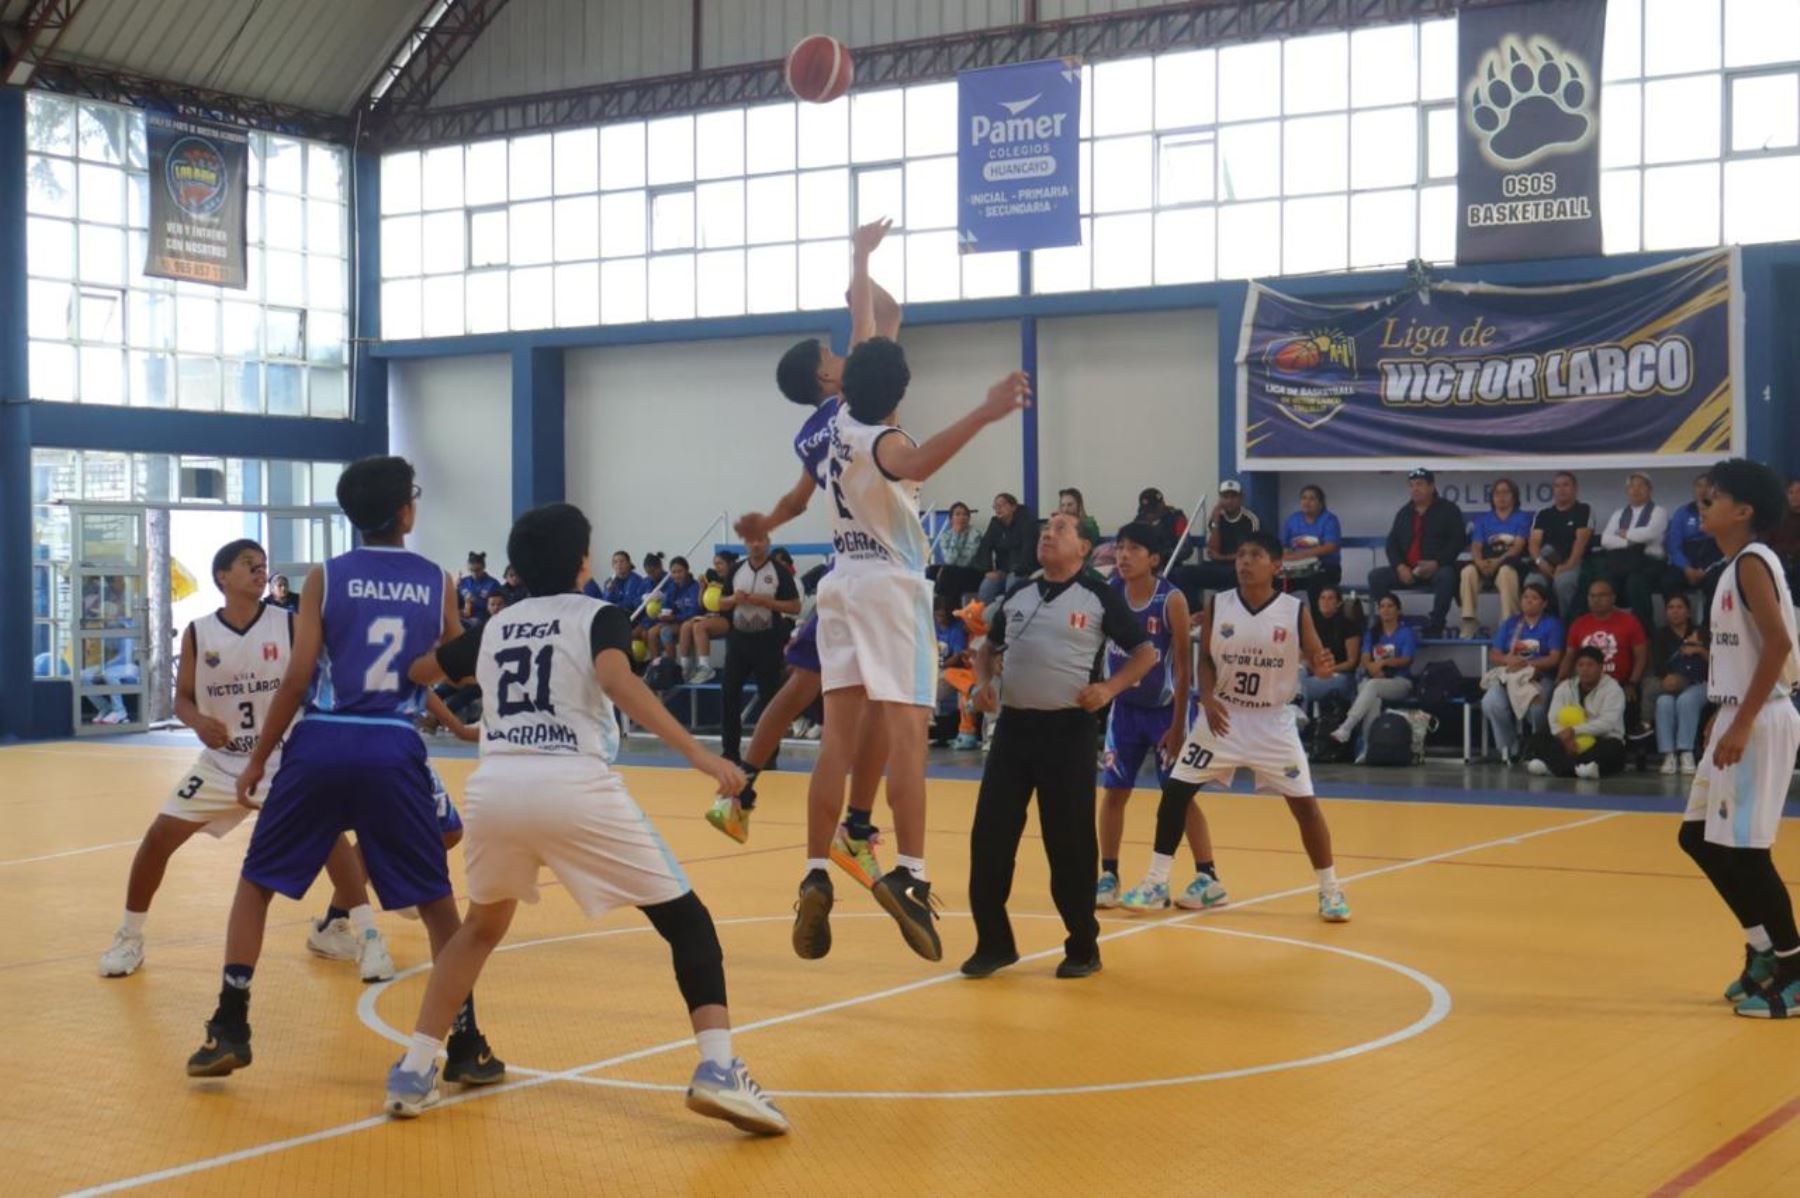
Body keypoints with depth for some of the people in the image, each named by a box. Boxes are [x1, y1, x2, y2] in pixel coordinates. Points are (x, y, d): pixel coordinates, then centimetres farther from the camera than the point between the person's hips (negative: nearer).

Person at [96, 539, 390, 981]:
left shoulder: (289, 625, -10)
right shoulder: (198, 633, -6)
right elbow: (182, 698, 3)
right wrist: (198, 722, -19)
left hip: (283, 758, -2)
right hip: (222, 760, 2)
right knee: (158, 837, -3)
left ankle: (366, 935, -6)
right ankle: (128, 936, 17)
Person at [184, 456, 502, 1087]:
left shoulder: (326, 577, 3)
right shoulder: (438, 583, 6)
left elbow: (298, 677, -3)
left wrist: (257, 758, 4)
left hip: (322, 744, 0)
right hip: (394, 750, 0)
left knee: (255, 884, 17)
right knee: (438, 903, 12)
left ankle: (228, 1029, 11)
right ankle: (466, 1045, 10)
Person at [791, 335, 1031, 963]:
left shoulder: (842, 422, 9)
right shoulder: (882, 439, -11)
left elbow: (860, 367, 29)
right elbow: (915, 465, -36)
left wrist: (863, 304, 46)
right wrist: (984, 414, -46)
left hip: (842, 583, 7)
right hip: (891, 586, -7)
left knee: (838, 736, 3)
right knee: (906, 733, -12)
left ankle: (816, 875, -1)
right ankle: (909, 873, -24)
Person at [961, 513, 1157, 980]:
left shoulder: (1100, 597, -2)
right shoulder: (1017, 593, 12)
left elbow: (1145, 652, 1)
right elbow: (989, 646, 26)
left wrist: (1110, 687, -14)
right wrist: (983, 681, 6)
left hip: (1068, 730, -4)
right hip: (1013, 726, 5)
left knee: (1070, 844, 0)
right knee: (989, 837, 1)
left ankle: (1083, 947, 15)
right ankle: (994, 943, 13)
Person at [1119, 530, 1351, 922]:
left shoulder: (1296, 610, -10)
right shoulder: (1217, 605, -5)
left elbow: (1315, 656, -7)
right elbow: (1205, 659, 2)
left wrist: (1323, 666, -31)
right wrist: (1207, 699, -14)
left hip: (1274, 721, -2)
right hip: (1223, 716, 2)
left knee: (1304, 803, -2)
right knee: (1175, 791, -3)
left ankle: (1330, 889, 14)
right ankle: (1156, 883, 9)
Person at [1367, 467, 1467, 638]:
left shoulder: (1448, 510, 3)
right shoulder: (1404, 512, 17)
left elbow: (1458, 541, -6)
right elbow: (1392, 543, 13)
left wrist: (1436, 563, -19)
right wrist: (1400, 566, -7)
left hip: (1437, 568, -4)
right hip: (1406, 571, 5)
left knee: (1446, 576, -39)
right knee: (1376, 576, -17)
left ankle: (1434, 627, -28)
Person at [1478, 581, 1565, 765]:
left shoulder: (1552, 624, 10)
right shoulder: (1510, 624, 21)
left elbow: (1554, 658, -2)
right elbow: (1493, 655, 13)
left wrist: (1526, 663, -13)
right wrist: (1508, 659, -9)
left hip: (1538, 677, -3)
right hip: (1507, 675, 3)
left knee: (1535, 708, -37)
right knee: (1491, 703, -31)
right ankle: (1508, 748, -11)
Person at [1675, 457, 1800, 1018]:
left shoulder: (1752, 562, -14)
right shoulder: (1737, 565, 14)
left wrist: (1742, 723, -26)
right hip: (1740, 717, 10)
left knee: (1742, 847, -6)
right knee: (1701, 838, 14)